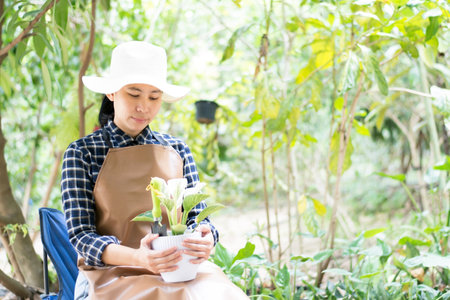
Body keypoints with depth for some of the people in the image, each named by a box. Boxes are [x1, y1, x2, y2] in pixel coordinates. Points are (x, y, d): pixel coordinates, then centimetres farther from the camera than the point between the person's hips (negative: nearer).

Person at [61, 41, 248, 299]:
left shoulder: (177, 150, 13)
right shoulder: (83, 153, 3)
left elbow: (197, 216, 11)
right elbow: (81, 235, -5)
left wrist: (204, 240, -15)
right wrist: (138, 257, -24)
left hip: (179, 269, 4)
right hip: (112, 273, -4)